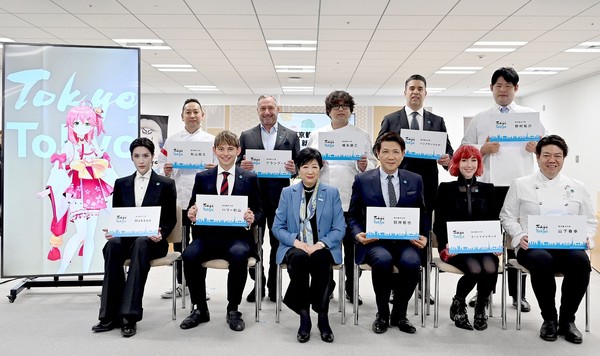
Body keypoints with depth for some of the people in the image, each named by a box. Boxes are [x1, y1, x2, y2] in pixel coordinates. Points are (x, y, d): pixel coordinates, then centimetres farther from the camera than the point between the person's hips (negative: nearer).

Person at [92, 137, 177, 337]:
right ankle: (110, 315, -29)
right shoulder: (121, 184, 16)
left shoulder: (166, 185, 7)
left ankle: (129, 315, -38)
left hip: (151, 241, -2)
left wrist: (160, 235, -17)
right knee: (112, 245, -33)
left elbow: (171, 219, 3)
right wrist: (110, 231, -9)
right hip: (125, 237, 3)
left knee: (140, 243, -38)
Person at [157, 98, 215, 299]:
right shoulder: (171, 141, 12)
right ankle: (181, 283, 21)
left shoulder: (212, 141, 6)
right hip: (177, 199, 2)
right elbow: (161, 164, 10)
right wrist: (164, 171, -11)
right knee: (179, 243, 8)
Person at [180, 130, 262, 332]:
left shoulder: (250, 179, 10)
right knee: (189, 255, -28)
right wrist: (191, 215, -10)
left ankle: (233, 310, -11)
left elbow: (258, 211, 10)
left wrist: (252, 218, -13)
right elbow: (193, 209, 13)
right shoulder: (202, 178, 14)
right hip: (207, 235, 2)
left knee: (238, 255, -34)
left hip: (237, 236, -1)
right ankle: (200, 309, -5)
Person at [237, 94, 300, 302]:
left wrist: (294, 169, -17)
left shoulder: (291, 136, 6)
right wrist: (242, 165, -16)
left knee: (278, 243, 8)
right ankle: (258, 284, 21)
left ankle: (274, 285, 21)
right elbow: (238, 164, 6)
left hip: (280, 197, 0)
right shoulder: (246, 136, 8)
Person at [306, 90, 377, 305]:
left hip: (351, 200, 0)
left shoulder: (362, 136, 10)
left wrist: (364, 166, -14)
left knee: (351, 246, 4)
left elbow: (373, 164, 7)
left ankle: (351, 289, 18)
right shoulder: (316, 135, 12)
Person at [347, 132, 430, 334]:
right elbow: (353, 216, 10)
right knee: (383, 260, -35)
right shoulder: (362, 180, 6)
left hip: (406, 241, 2)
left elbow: (423, 215, 17)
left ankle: (399, 315, -5)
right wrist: (358, 233, -10)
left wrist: (424, 236, -1)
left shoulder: (415, 180, 12)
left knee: (411, 262, -32)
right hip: (374, 241, -1)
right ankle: (382, 315, -7)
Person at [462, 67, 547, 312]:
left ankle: (518, 294, 17)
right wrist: (483, 149, -12)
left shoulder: (530, 115, 11)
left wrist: (537, 147, -12)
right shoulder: (480, 119, 10)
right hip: (489, 185, 0)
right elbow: (464, 150, 6)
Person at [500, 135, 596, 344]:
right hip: (533, 246, -2)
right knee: (542, 261, -37)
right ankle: (549, 319, -11)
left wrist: (586, 237, -3)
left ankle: (567, 319, -10)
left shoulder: (577, 188, 15)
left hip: (567, 246, 2)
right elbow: (507, 217, 7)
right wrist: (519, 236, -11)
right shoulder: (520, 185, 7)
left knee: (581, 261, -33)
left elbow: (589, 220, 18)